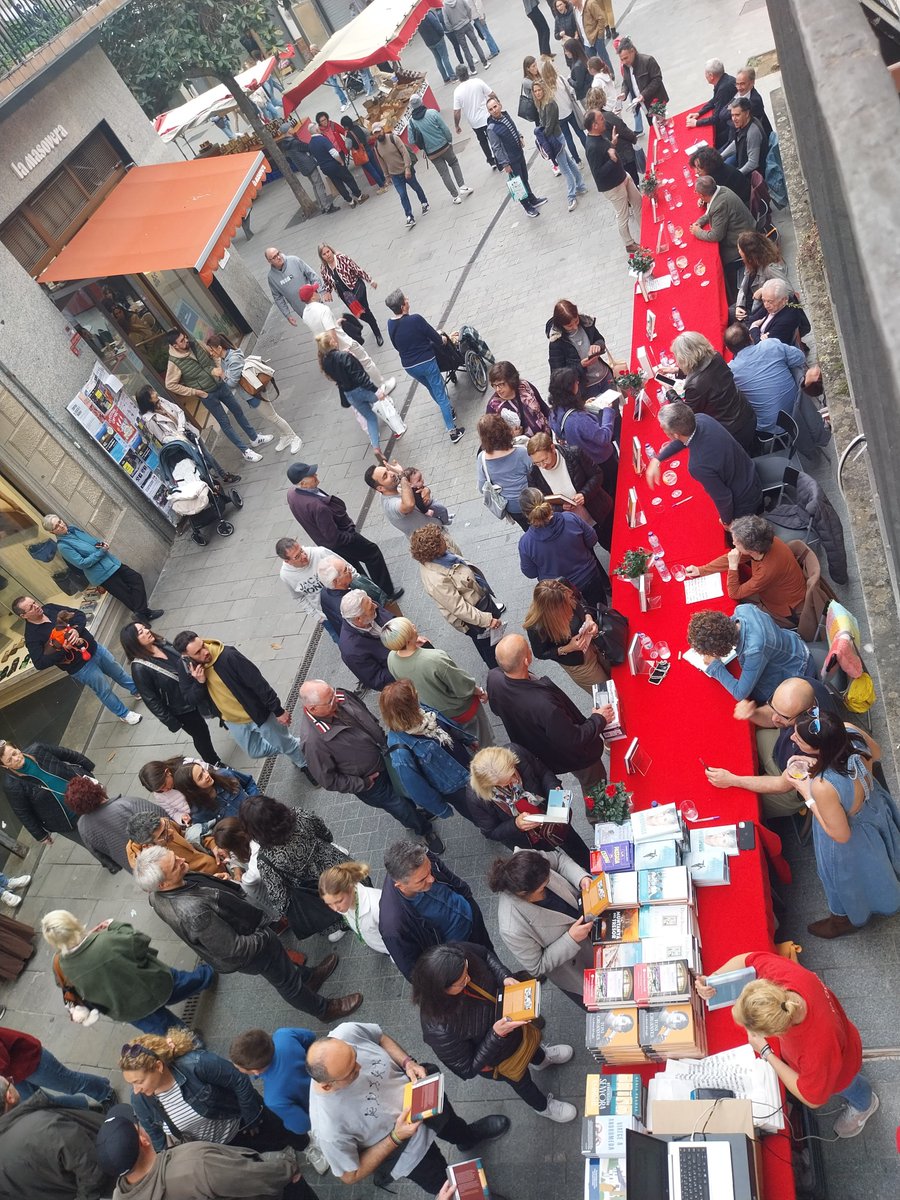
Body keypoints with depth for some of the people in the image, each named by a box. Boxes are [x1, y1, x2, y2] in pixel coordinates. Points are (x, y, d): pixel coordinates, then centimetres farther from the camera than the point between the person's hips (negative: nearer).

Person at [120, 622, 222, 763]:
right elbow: (151, 700, -20)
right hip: (182, 711, -6)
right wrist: (171, 723, -16)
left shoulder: (161, 642, -8)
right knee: (201, 736, 15)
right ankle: (215, 764, 41)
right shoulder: (139, 668, -27)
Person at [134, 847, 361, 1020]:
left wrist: (220, 883, -8)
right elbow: (234, 949, -35)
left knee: (283, 960, 32)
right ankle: (324, 1009, 45)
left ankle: (308, 977, 59)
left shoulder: (158, 895, -19)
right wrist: (265, 938, -20)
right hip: (249, 955, -7)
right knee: (286, 981, 20)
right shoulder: (193, 913, -46)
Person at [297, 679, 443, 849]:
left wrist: (385, 742, 6)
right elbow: (327, 779, -23)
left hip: (385, 758, 6)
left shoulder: (342, 696, -19)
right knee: (400, 808, 17)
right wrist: (363, 784, -17)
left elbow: (369, 719, 2)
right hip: (372, 784, -5)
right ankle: (424, 830, 48)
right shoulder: (313, 740, -38)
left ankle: (414, 816, 62)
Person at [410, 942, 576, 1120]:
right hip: (492, 1053, -3)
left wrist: (505, 977, -26)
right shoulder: (439, 1028, -45)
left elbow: (486, 955, -10)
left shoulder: (459, 952, -35)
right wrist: (496, 1035, -37)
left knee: (528, 1040, 35)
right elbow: (468, 1069, -27)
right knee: (521, 1080, 29)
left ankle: (540, 1059, 71)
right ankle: (543, 1106, 63)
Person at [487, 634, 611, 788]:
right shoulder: (543, 704, -48)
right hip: (572, 758, -6)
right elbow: (574, 740, -31)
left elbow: (497, 709, -3)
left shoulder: (493, 677, -27)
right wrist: (599, 719, -14)